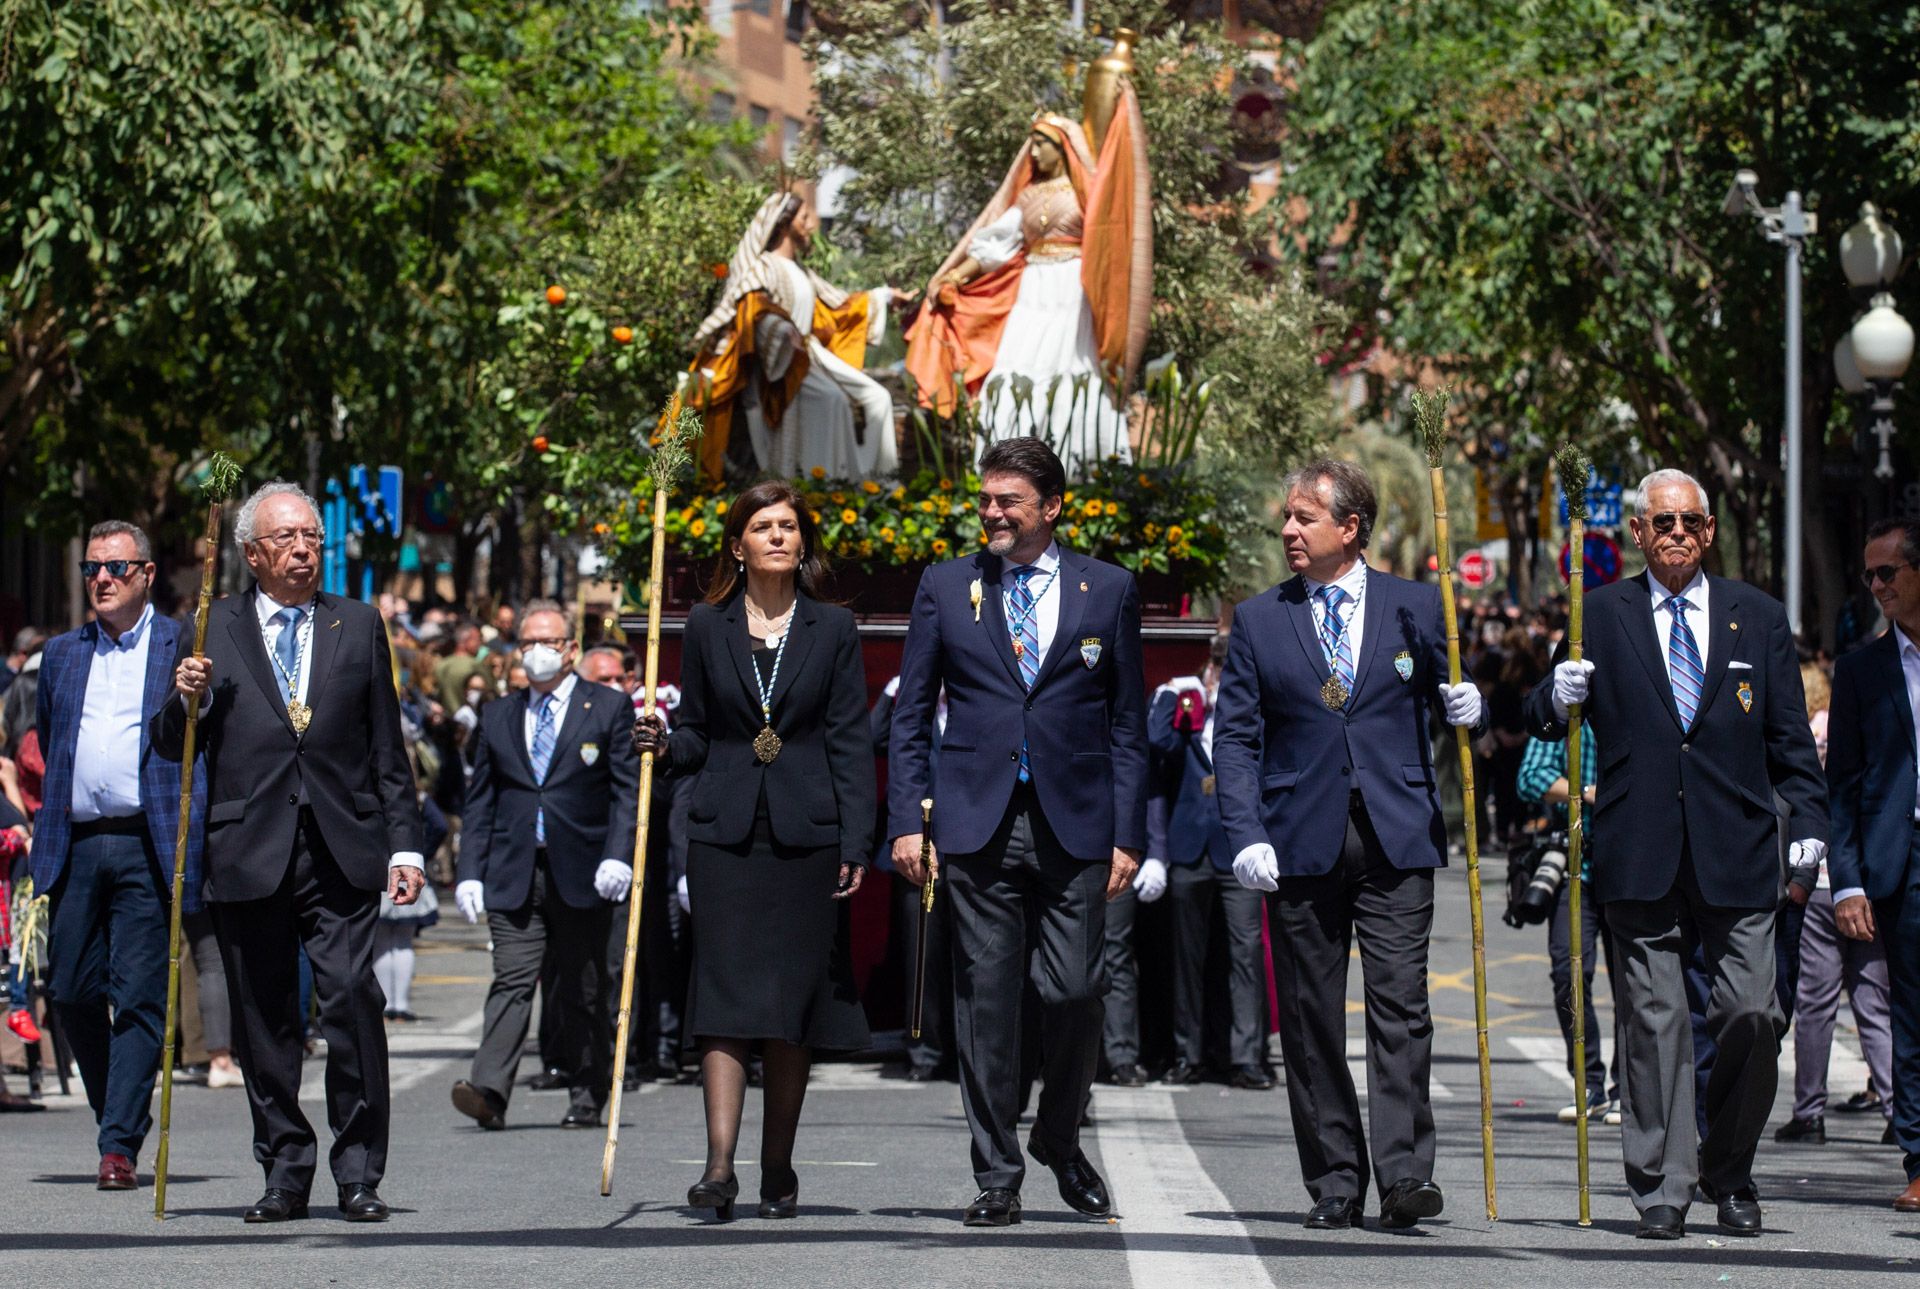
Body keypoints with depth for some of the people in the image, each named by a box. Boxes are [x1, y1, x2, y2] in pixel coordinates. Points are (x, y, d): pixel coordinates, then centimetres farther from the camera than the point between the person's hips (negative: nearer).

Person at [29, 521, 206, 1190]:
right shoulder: (62, 655, 18)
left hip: (147, 846, -4)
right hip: (76, 846, 4)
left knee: (139, 998, -7)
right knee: (71, 991, 4)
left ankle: (120, 1145, -7)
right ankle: (117, 1116, 25)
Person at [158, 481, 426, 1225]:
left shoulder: (358, 626, 13)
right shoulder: (213, 631, 9)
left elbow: (387, 750, 13)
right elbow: (170, 747, 9)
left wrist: (403, 847, 7)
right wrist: (188, 703, -13)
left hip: (342, 855, 0)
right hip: (249, 854, 0)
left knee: (353, 1003, -13)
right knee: (264, 1022, 4)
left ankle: (359, 1174, -7)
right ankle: (284, 1171, 14)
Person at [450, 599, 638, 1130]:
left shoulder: (608, 708, 5)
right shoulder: (499, 716, 15)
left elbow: (627, 789, -1)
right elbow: (480, 801, 14)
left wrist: (618, 856, -14)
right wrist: (470, 872, 4)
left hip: (582, 874, -2)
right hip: (514, 874, 2)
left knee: (583, 994, 5)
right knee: (512, 980, -12)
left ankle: (588, 1100, 19)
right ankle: (489, 1091, -25)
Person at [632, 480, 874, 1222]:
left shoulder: (832, 630, 5)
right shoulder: (707, 627, 7)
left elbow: (850, 741, 2)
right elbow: (697, 732, 12)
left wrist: (855, 843, -5)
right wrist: (665, 746, -11)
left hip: (805, 836, 0)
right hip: (725, 833, 0)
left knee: (793, 999, 2)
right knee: (726, 992, -8)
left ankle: (778, 1169, 10)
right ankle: (719, 1165, -16)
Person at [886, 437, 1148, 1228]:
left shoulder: (1108, 590, 7)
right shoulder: (946, 588, 9)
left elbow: (1127, 723, 8)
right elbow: (910, 716, 10)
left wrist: (1127, 834, 1)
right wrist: (906, 821, 0)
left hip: (1074, 826, 0)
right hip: (978, 826, 0)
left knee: (1073, 993, -3)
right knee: (986, 1000, 0)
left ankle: (1059, 1142, 21)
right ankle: (996, 1175, 7)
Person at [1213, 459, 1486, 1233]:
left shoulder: (1416, 609, 8)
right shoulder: (1258, 622, 9)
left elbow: (1447, 701, 16)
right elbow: (1236, 738, 5)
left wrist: (1467, 708, -9)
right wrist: (1246, 836, -7)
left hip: (1396, 841, -1)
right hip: (1302, 845, 1)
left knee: (1400, 1005, -10)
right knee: (1311, 1020, 3)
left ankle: (1403, 1175, -13)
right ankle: (1334, 1186, 8)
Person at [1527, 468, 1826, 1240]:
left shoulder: (1758, 618, 12)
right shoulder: (1600, 616, 8)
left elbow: (1789, 737, 13)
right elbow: (1543, 720, 10)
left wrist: (1808, 822, 2)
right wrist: (1557, 699, -13)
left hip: (1737, 855, 1)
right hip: (1641, 856, -1)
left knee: (1752, 1016, -5)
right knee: (1653, 1022, -2)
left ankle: (1729, 1175, 13)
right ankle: (1662, 1186, 3)